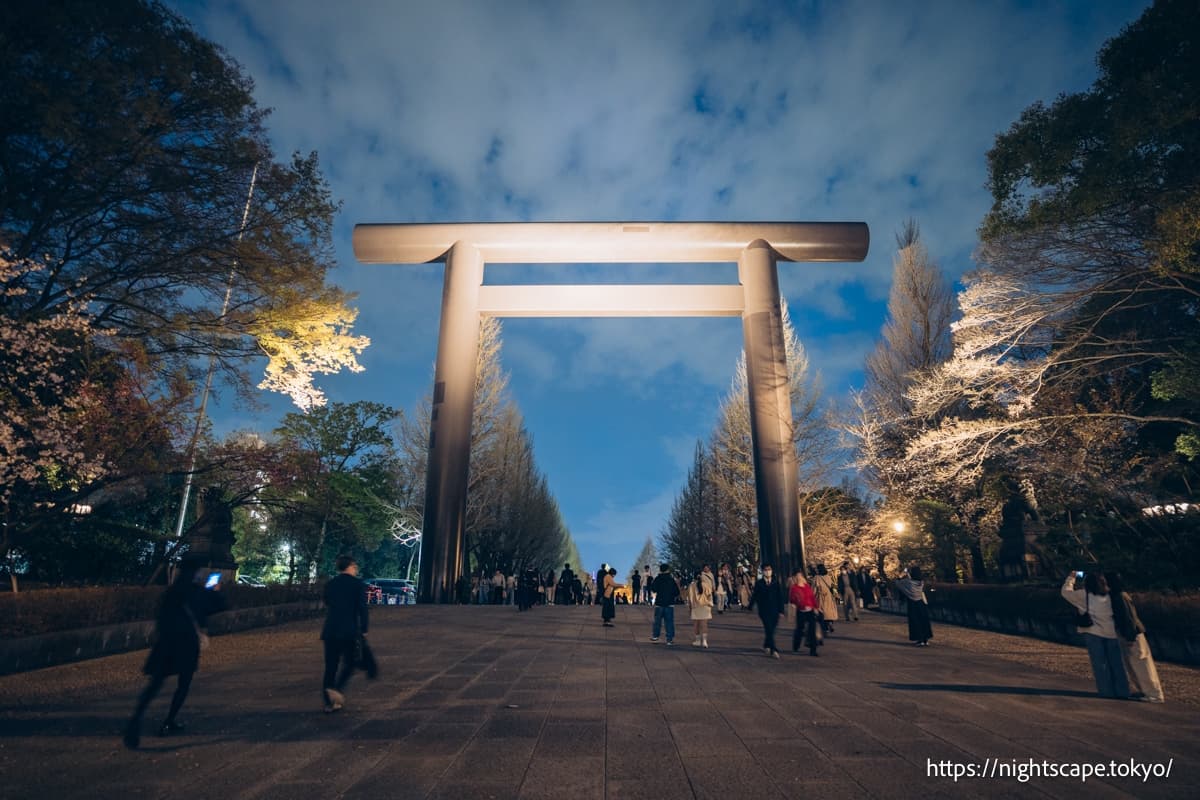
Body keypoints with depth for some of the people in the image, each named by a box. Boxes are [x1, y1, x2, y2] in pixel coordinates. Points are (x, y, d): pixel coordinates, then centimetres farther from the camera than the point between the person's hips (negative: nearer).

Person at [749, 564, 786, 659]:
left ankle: (766, 646, 31)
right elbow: (755, 596, 4)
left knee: (770, 630, 9)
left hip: (774, 611, 2)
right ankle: (773, 650, -6)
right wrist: (750, 607, 1)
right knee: (769, 630, -10)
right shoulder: (758, 583, 1)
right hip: (764, 611, -2)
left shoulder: (776, 582, 4)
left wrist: (781, 610, 0)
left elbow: (780, 597, 4)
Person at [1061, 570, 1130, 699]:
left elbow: (1066, 592, 4)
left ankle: (1107, 692, 4)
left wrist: (1071, 578, 15)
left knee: (1100, 664, 3)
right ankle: (1122, 692, 15)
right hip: (1111, 632, 4)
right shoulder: (1109, 596, 6)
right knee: (1116, 663, 11)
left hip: (1093, 633, -4)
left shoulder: (1085, 595, -6)